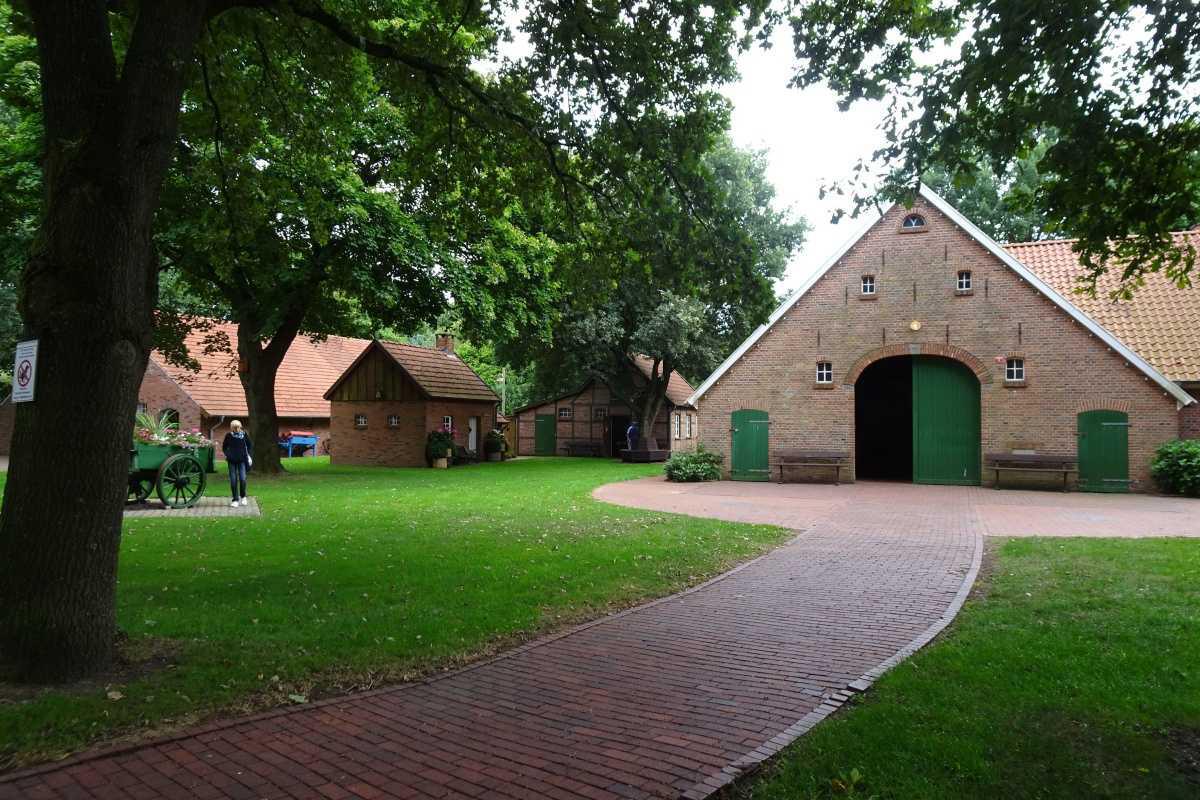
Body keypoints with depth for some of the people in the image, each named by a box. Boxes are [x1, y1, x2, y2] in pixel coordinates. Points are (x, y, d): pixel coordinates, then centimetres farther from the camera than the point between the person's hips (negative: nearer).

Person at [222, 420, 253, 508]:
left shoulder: (244, 434, 2)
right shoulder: (229, 435, 2)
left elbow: (250, 445, 12)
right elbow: (224, 447, 12)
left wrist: (249, 455, 4)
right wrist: (226, 454, -3)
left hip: (242, 460, 0)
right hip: (232, 461, 0)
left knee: (242, 479, -10)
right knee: (233, 480, -1)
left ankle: (243, 496, 13)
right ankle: (235, 500, 7)